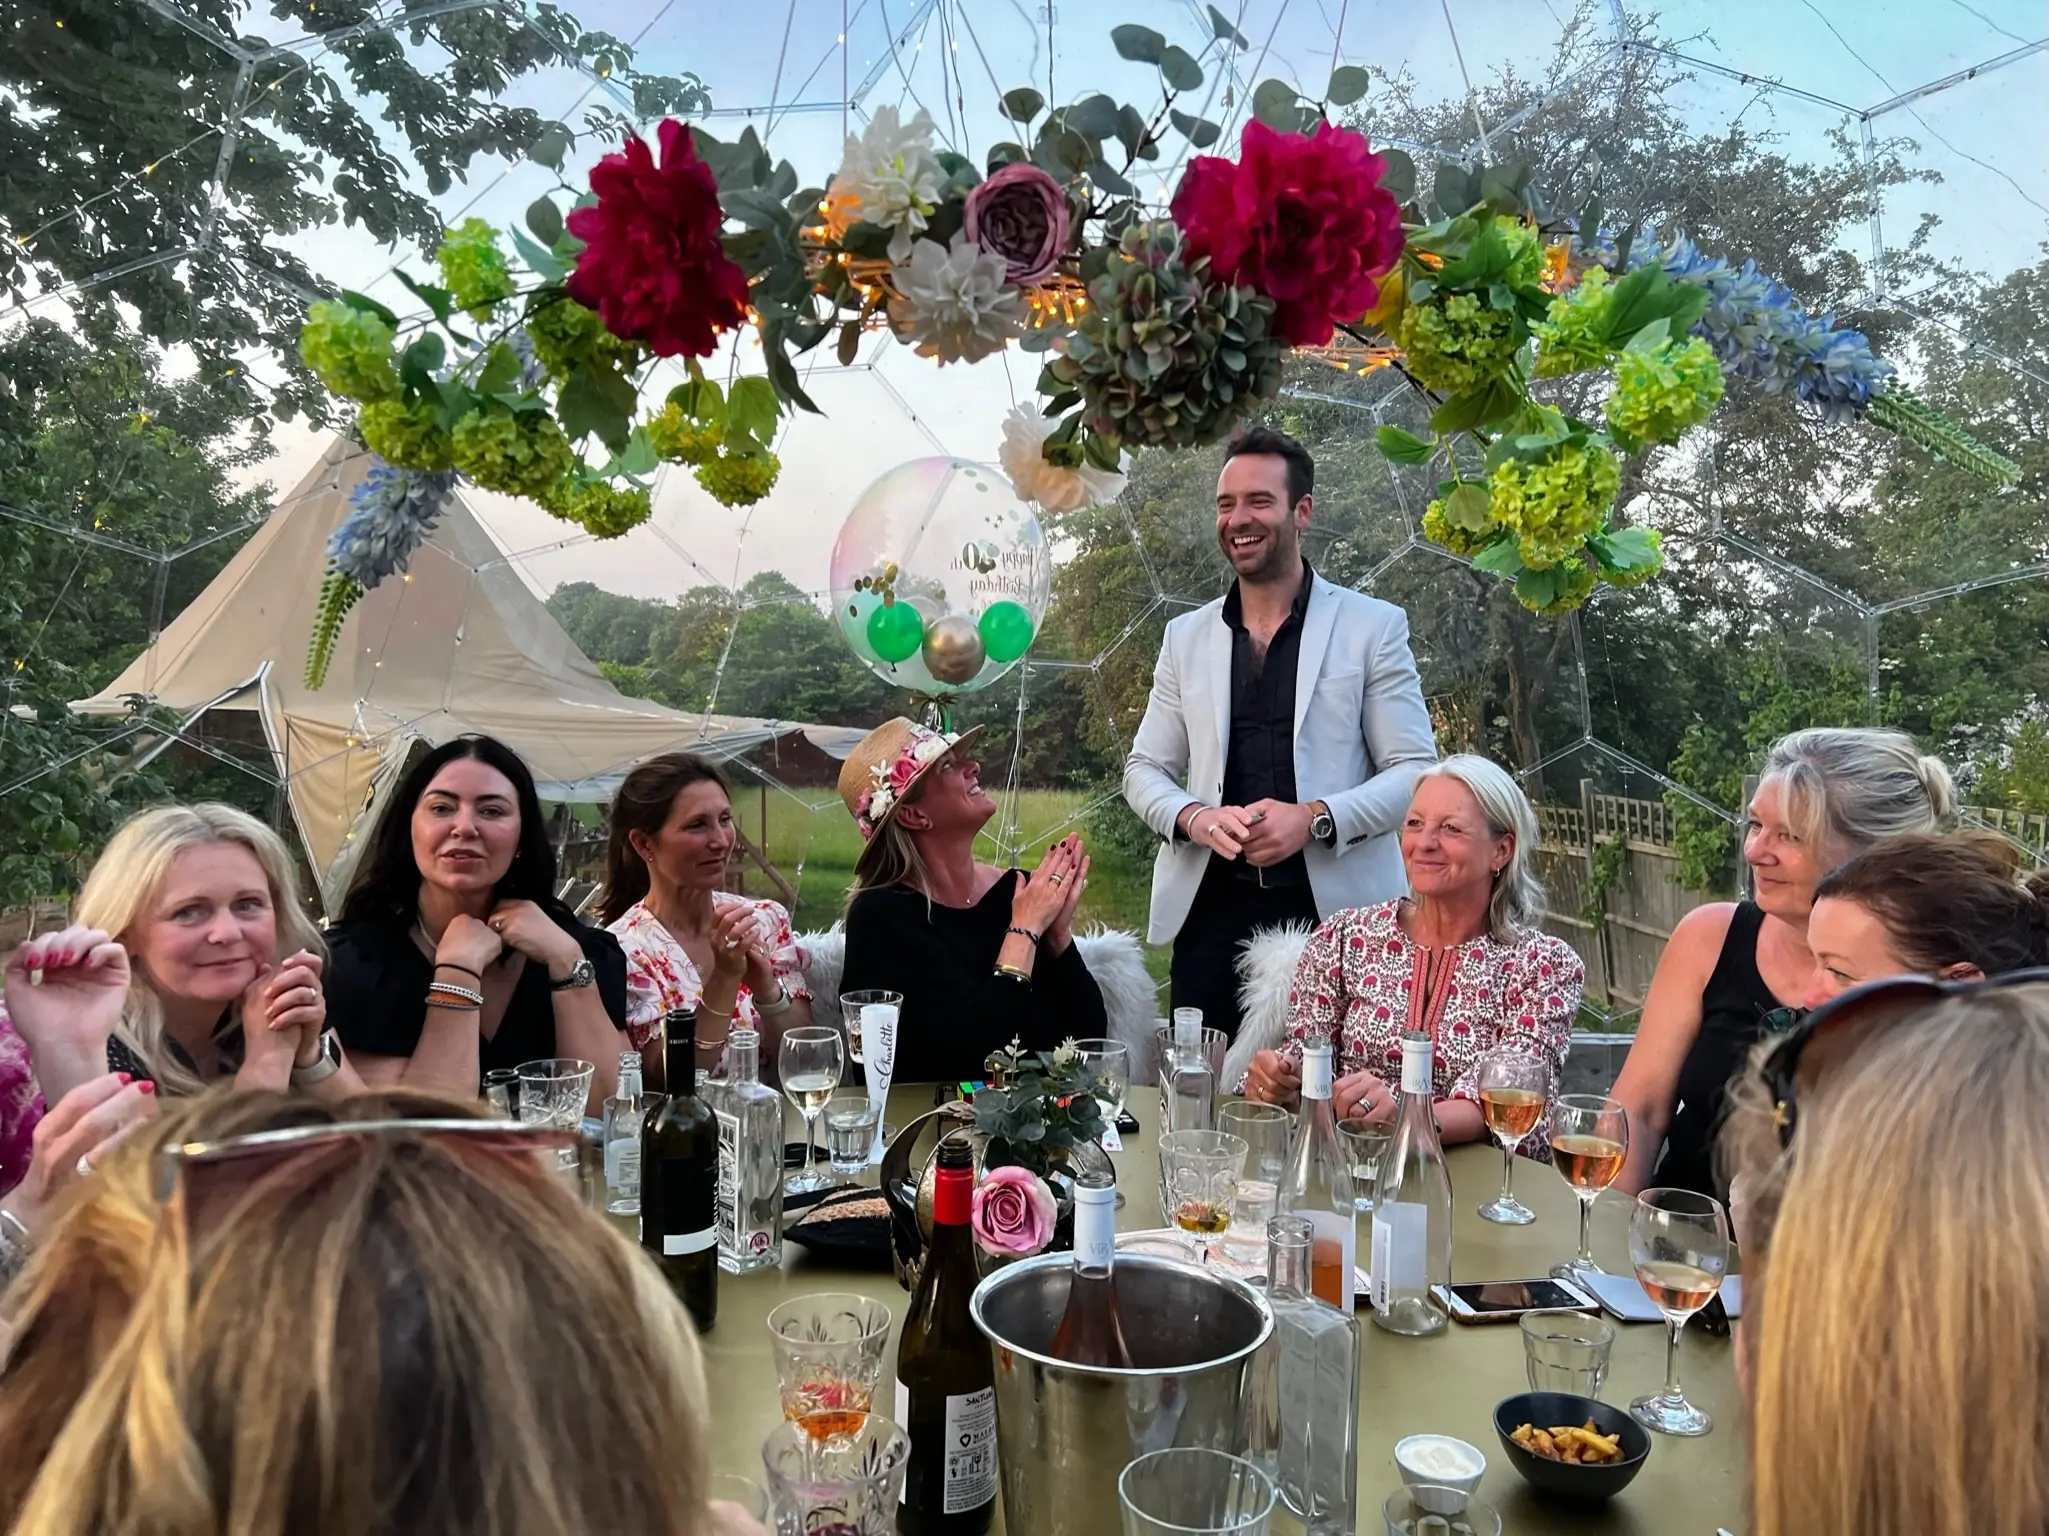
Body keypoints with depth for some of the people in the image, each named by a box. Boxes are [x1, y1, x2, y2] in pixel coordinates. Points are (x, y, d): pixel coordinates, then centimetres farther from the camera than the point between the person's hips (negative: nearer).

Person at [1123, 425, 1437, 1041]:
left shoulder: (1373, 627, 2)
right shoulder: (1186, 636, 12)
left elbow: (1415, 770, 0)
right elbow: (1144, 769, 14)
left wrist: (1316, 818, -16)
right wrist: (1193, 818, -8)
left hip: (1336, 911, -2)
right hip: (1211, 912, 3)